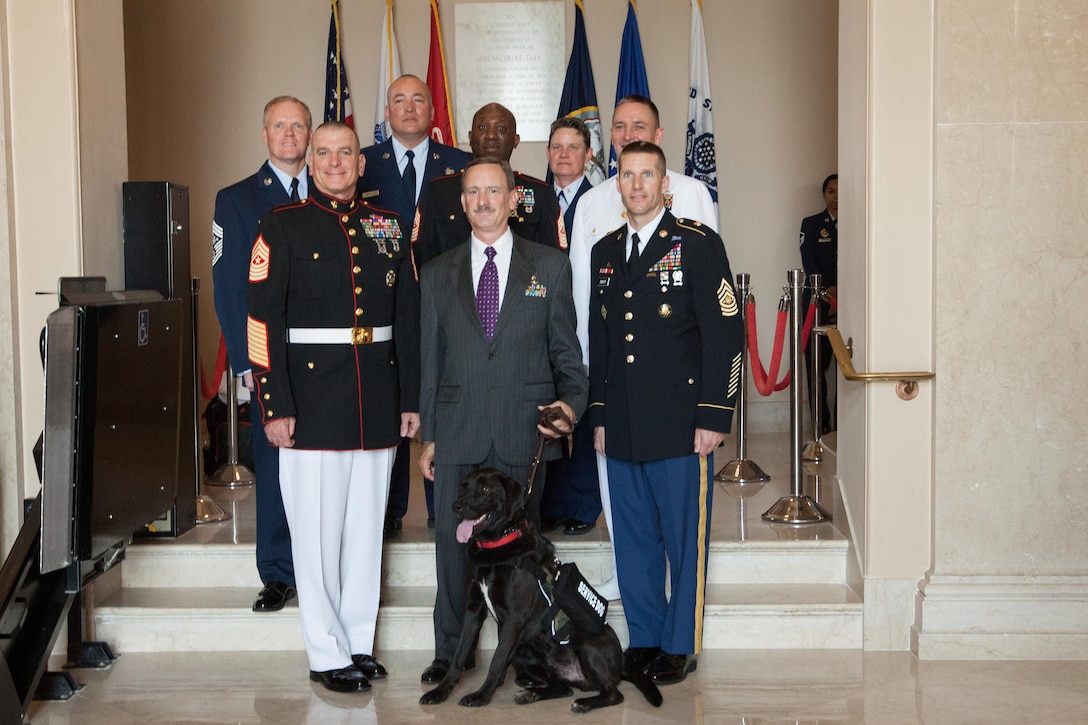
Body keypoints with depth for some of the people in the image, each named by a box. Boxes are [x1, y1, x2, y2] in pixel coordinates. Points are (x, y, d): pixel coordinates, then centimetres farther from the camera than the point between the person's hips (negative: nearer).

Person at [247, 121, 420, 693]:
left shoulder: (389, 227, 10)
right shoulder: (283, 225, 0)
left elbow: (409, 318, 11)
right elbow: (263, 320, -6)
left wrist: (412, 399, 7)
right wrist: (275, 406, -13)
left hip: (378, 403, 4)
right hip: (313, 401, -4)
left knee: (367, 525, 11)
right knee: (317, 531, 2)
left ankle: (359, 643, 24)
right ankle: (328, 656, 13)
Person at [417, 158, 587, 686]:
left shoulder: (550, 266, 7)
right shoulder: (437, 274, 11)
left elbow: (565, 350, 8)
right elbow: (430, 360, 11)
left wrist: (572, 401, -10)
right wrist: (428, 435, 8)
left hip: (524, 429, -1)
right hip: (457, 431, 1)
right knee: (453, 542, 5)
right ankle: (449, 653, 19)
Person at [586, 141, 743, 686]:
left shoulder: (698, 244, -3)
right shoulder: (605, 252, 14)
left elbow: (725, 334, -7)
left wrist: (714, 417, -11)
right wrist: (598, 415, 13)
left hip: (680, 426, -5)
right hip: (622, 429, 5)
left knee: (684, 539, 3)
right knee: (633, 540, 11)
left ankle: (680, 646, 15)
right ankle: (643, 640, 24)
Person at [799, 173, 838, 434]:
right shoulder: (811, 224, 11)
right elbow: (809, 262, 1)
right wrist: (828, 290, -14)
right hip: (819, 302, 0)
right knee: (817, 364, -3)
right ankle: (821, 425, 3)